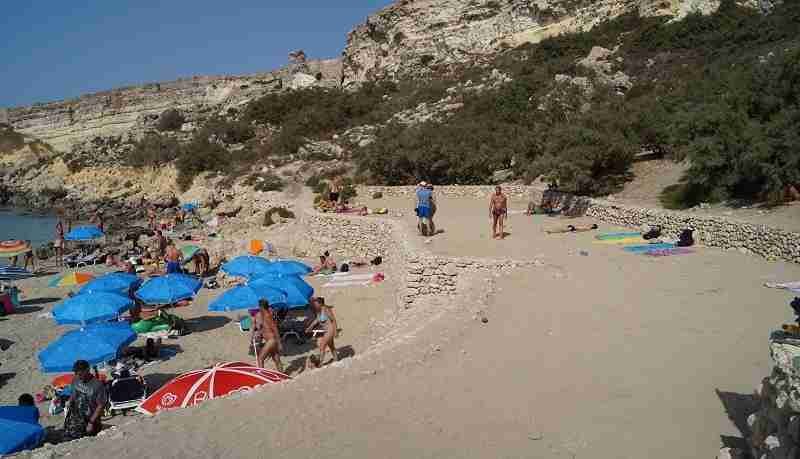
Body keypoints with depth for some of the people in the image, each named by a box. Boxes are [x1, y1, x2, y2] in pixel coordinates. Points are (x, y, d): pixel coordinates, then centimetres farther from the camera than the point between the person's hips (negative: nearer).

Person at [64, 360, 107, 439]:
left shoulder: (98, 385, -19)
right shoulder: (76, 380, -1)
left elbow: (101, 406, -15)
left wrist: (91, 422, -16)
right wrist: (70, 401, -2)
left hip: (90, 419, -5)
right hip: (75, 416, 5)